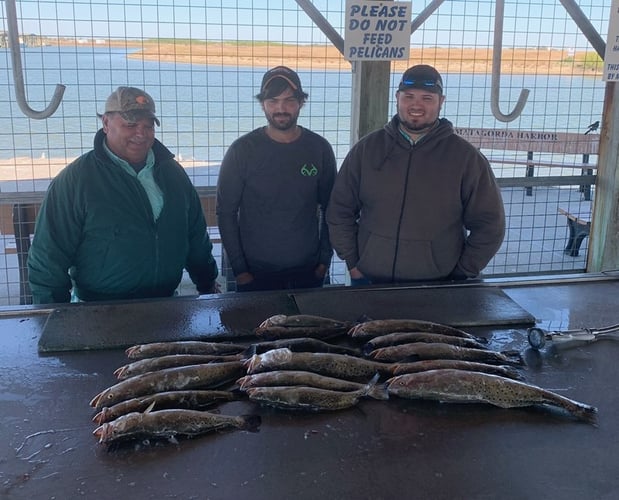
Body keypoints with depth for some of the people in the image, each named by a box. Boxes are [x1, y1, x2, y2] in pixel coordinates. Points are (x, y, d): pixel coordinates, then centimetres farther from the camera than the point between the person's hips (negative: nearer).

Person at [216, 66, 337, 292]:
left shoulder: (320, 149, -2)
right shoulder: (242, 150, -8)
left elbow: (330, 209, 5)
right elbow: (226, 212, -5)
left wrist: (325, 260, 1)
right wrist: (239, 269, -8)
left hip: (307, 270, 2)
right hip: (256, 273, -2)